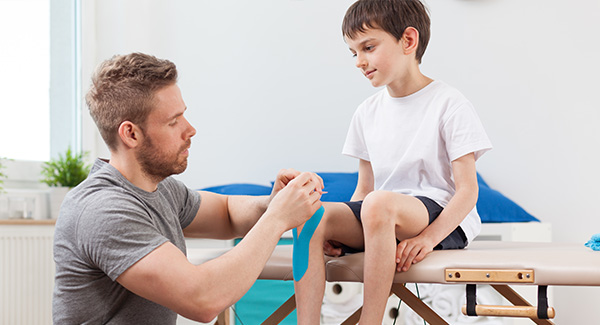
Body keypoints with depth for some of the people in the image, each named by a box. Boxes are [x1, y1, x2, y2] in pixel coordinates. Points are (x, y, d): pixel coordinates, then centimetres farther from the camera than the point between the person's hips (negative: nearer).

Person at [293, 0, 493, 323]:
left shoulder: (450, 104, -4)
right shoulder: (367, 112, 14)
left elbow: (467, 190, -9)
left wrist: (429, 236, -24)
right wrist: (343, 228, -4)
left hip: (444, 219, -5)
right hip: (381, 220, 6)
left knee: (379, 203, -38)